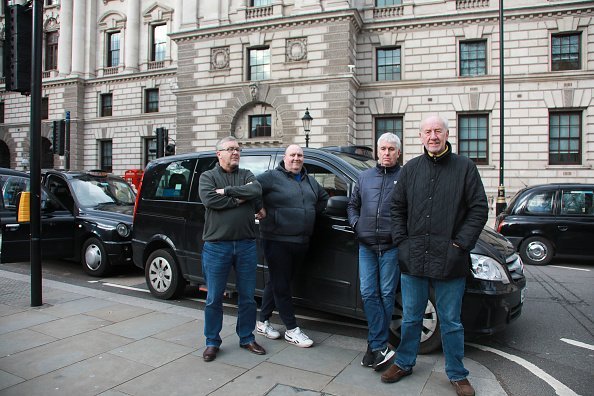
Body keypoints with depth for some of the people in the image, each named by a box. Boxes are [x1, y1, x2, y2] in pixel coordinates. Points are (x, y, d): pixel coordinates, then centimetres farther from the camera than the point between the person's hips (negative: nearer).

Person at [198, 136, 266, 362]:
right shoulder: (208, 176, 5)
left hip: (246, 245, 3)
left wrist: (228, 191, -13)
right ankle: (212, 342, 22)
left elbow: (256, 191, -9)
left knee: (247, 297, 11)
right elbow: (209, 200, -15)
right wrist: (240, 198, -10)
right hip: (217, 246, -2)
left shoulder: (246, 175, 13)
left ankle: (247, 338, 27)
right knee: (214, 298, 7)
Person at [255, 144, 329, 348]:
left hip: (301, 242, 7)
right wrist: (260, 209, -14)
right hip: (277, 240, -7)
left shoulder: (310, 181, 16)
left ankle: (263, 321, 29)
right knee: (281, 285, 1)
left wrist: (312, 212, 16)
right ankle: (292, 330, 9)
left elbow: (324, 197, 30)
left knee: (277, 282, 15)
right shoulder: (272, 177, -6)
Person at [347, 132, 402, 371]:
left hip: (391, 247, -4)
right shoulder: (364, 177, 14)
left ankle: (376, 346, 16)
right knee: (368, 293, 1)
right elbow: (352, 205, 22)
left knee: (386, 295, 4)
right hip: (366, 246, 4)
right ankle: (380, 347, 10)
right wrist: (355, 224, 7)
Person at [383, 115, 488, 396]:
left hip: (449, 261, -2)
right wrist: (402, 241, 2)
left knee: (451, 322, 11)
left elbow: (479, 209, -1)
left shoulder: (464, 167, 1)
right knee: (410, 318, 16)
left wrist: (460, 244, -9)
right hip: (413, 259, 3)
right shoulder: (410, 169, 8)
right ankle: (404, 364, 34)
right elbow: (397, 207, 12)